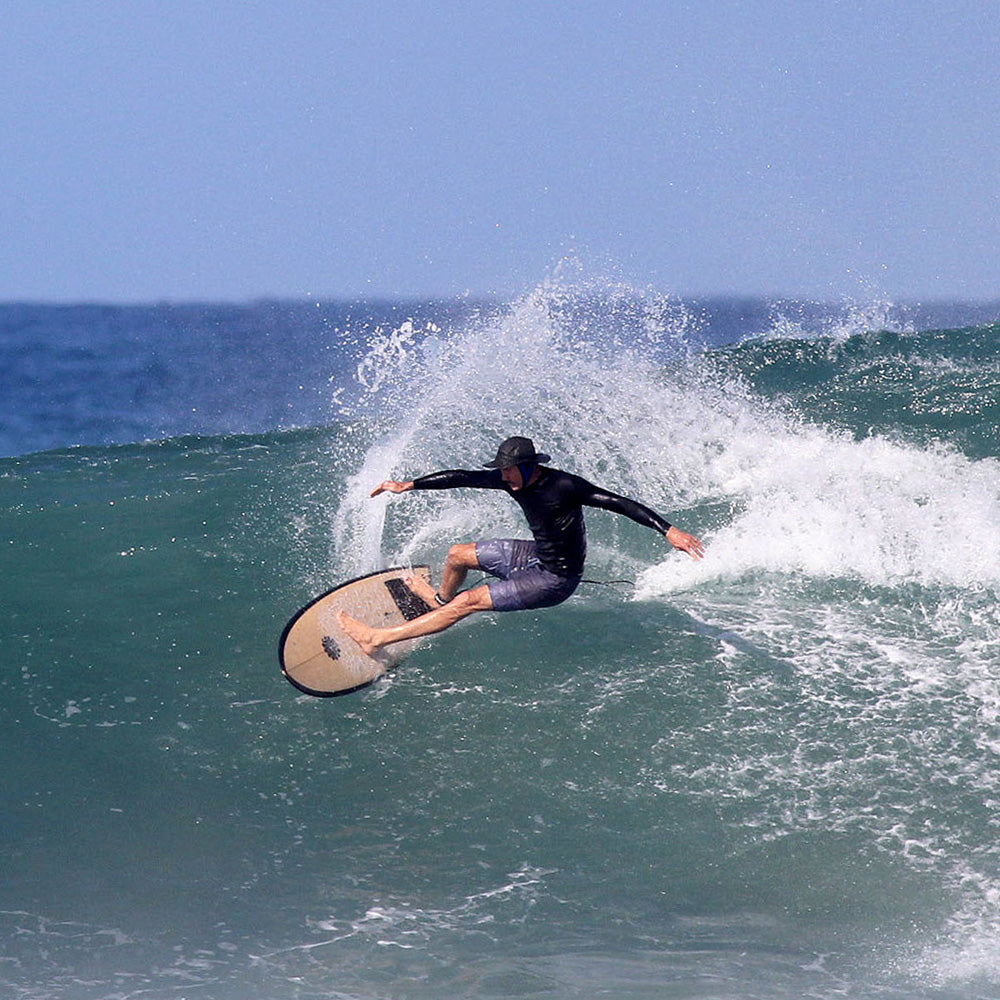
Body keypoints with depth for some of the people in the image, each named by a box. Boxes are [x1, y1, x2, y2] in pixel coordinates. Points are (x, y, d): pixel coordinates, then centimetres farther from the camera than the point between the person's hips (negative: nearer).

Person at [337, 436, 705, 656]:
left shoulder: (564, 486, -26)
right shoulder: (512, 480, -7)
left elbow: (620, 503, -25)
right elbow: (463, 477, -2)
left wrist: (669, 531, -30)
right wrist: (409, 485, -6)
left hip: (555, 580, -8)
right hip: (536, 556, 8)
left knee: (469, 602, -13)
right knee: (457, 555, 21)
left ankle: (377, 639, -11)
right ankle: (440, 600, 57)